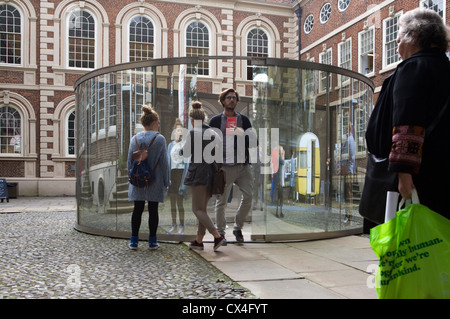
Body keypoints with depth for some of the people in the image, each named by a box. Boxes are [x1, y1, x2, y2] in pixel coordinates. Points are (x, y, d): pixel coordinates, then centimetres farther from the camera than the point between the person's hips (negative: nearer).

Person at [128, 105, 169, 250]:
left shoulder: (135, 138, 4)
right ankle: (152, 241, 9)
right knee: (153, 209, 4)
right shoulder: (159, 139, -7)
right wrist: (166, 181, 1)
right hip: (155, 181, -3)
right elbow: (164, 162, -5)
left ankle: (134, 240, 11)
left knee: (137, 209, 9)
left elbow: (129, 161, 8)